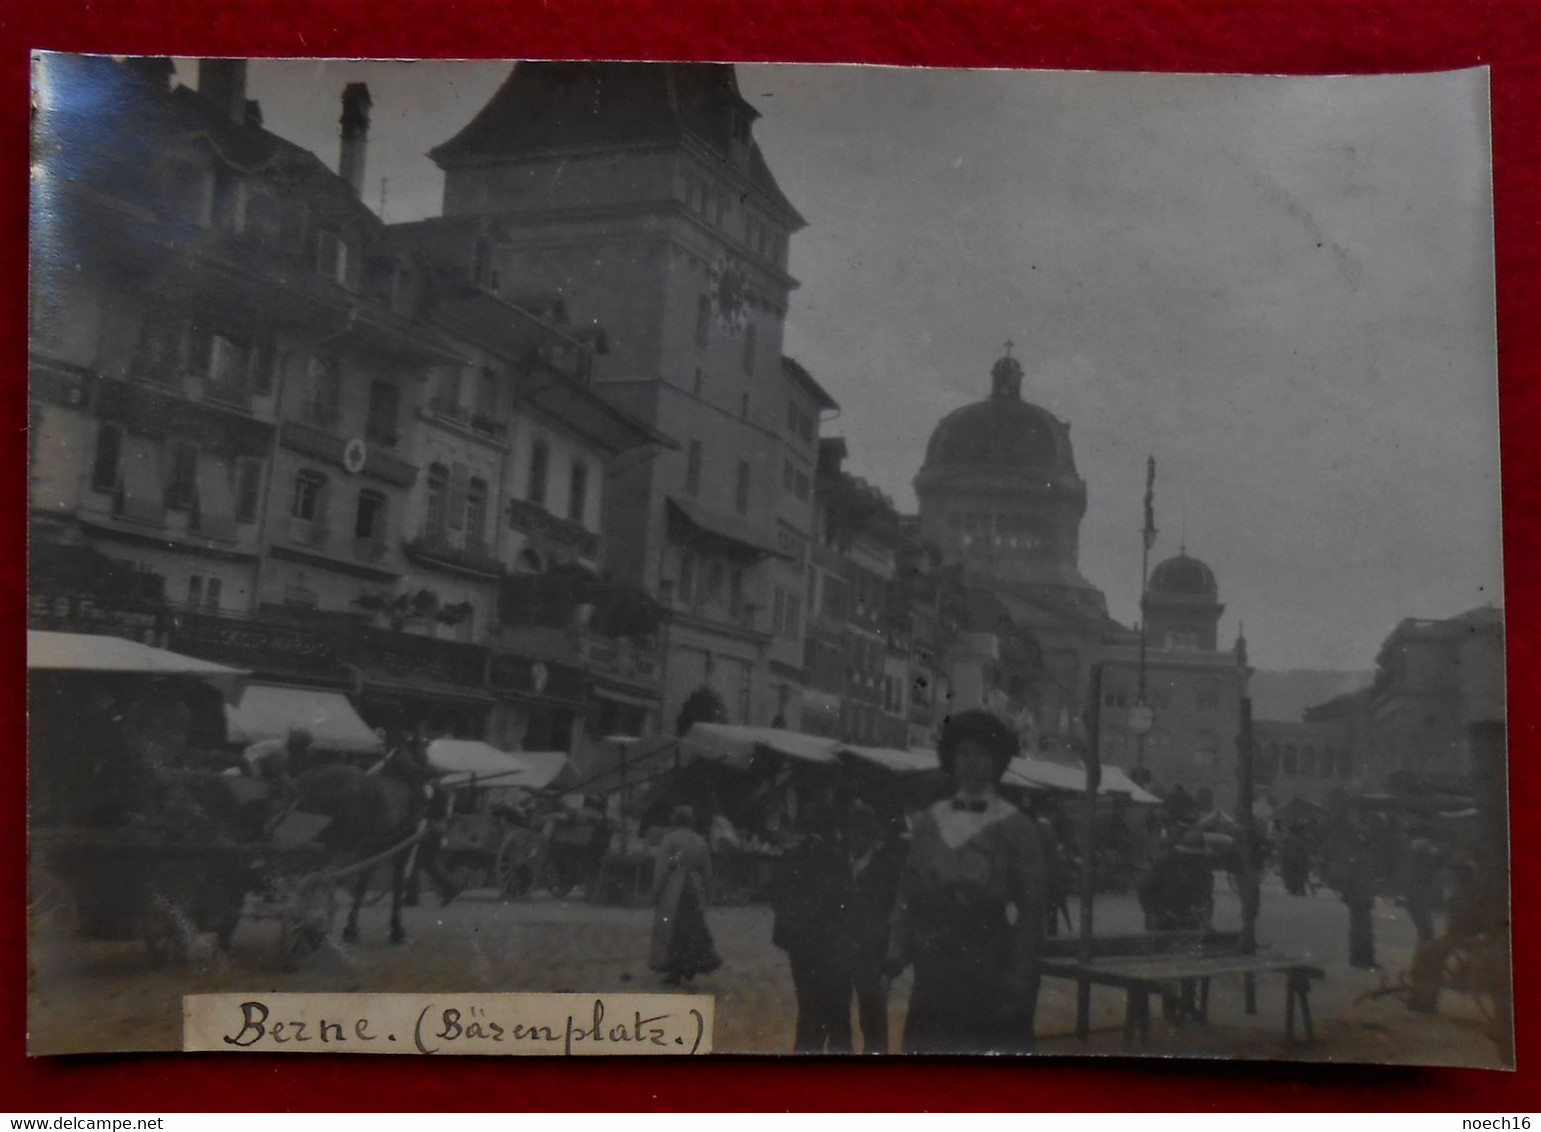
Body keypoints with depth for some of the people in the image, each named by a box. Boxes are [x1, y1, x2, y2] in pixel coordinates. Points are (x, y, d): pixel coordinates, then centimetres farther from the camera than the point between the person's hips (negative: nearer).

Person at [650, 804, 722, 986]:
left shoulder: (670, 839, -7)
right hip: (695, 889, 5)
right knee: (694, 928, 14)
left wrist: (655, 892, -7)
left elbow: (661, 868, -12)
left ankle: (675, 973, 0)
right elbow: (707, 870, 13)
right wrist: (707, 894, 19)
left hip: (672, 891, -5)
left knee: (670, 930, 2)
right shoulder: (700, 841, 9)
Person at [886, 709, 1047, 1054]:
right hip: (935, 970, 3)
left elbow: (1031, 908, -4)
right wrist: (897, 952, 1)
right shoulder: (929, 822, 9)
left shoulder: (1017, 827, -2)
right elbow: (907, 894, 10)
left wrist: (1018, 977, -8)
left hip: (990, 974, -3)